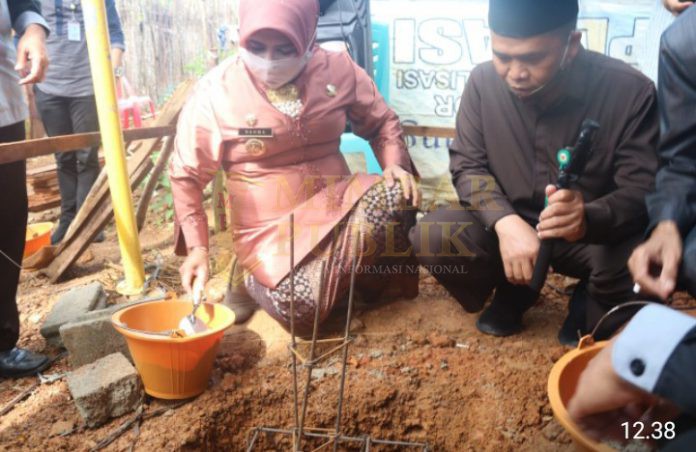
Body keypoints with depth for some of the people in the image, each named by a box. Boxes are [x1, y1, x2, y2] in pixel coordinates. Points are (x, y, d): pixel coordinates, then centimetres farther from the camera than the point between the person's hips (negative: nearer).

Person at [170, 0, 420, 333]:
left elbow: (381, 122, 9)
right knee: (303, 305, -25)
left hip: (334, 201, 3)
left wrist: (396, 165, -12)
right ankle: (255, 278, 10)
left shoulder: (338, 69, -6)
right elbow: (185, 175, -4)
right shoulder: (217, 90, -13)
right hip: (271, 224, -2)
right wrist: (197, 247, -12)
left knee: (396, 195, -26)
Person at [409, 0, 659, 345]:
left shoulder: (630, 91, -19)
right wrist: (505, 222, -29)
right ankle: (514, 291, 10)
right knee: (429, 237, -24)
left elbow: (644, 192, -19)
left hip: (593, 234, -1)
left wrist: (588, 219, -43)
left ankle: (590, 304, 7)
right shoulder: (483, 81, -12)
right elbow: (467, 165, -8)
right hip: (509, 225, 2)